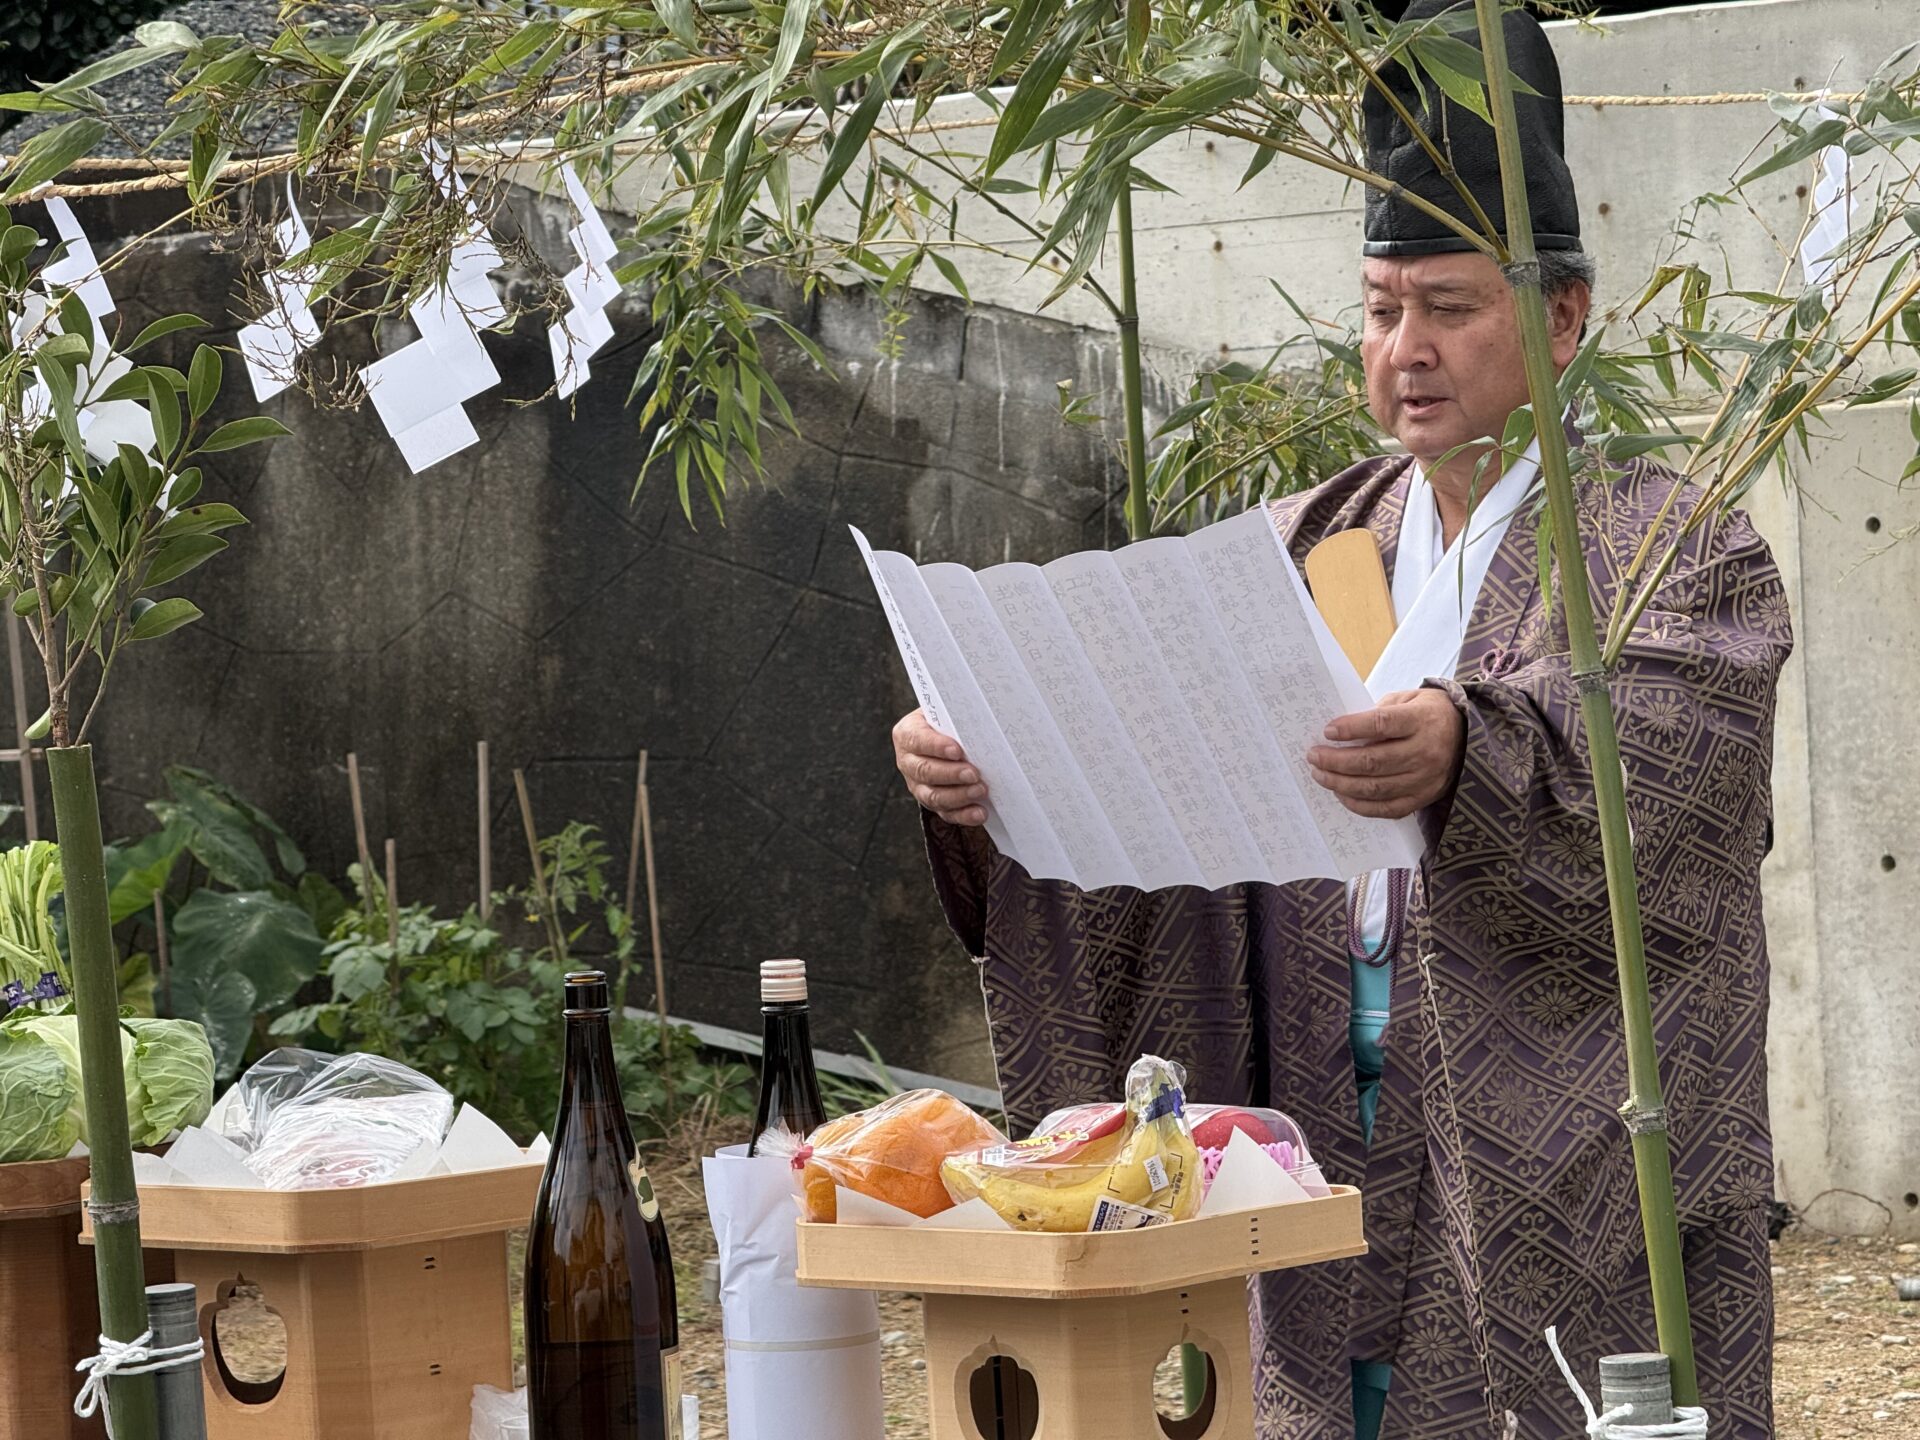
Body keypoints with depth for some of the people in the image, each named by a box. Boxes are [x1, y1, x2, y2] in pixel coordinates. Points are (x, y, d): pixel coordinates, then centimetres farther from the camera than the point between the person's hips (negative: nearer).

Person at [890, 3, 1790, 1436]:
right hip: (1342, 1180, 4)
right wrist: (990, 773, -17)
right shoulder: (1304, 552, 15)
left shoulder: (1680, 554, -2)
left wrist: (1468, 757, -41)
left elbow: (1651, 780, -21)